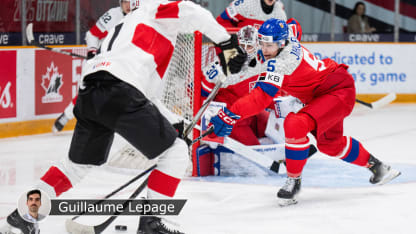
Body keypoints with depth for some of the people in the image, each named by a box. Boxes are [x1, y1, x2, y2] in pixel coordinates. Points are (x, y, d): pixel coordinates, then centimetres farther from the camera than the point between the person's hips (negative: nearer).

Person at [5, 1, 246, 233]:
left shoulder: (121, 27, 38)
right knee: (175, 151, 2)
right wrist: (226, 41, -2)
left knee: (78, 163, 27)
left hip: (89, 92, 8)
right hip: (119, 93, -8)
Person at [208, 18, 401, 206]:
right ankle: (376, 166, 48)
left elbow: (261, 97, -38)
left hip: (339, 91, -11)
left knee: (295, 125, -30)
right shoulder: (287, 40, -5)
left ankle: (293, 181, -14)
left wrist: (231, 114, -42)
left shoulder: (282, 61, -31)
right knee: (329, 144, 27)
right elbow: (292, 27, 22)